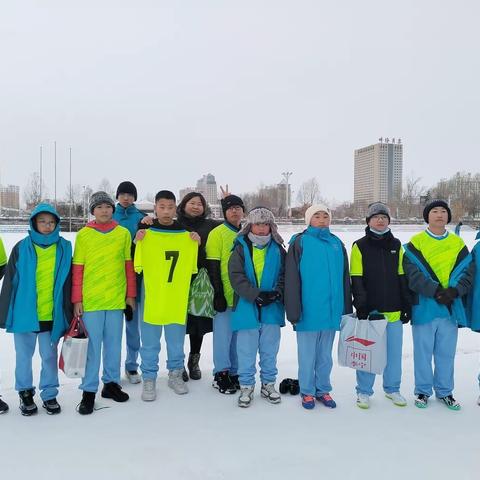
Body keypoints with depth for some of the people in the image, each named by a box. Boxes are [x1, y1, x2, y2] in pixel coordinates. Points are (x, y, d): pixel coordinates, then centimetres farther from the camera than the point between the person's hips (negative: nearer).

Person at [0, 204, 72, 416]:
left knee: (49, 356, 11)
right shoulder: (22, 248, -3)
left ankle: (49, 394, 27)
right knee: (24, 356, 13)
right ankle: (25, 392, 32)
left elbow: (68, 283, 5)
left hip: (52, 315, 0)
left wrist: (69, 314, 4)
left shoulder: (64, 247, 0)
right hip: (24, 313, 0)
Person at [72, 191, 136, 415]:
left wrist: (131, 294, 7)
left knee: (114, 344, 12)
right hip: (90, 299, -2)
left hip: (117, 298, 2)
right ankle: (89, 390, 14)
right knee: (92, 346, 3)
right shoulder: (84, 234, 0)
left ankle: (111, 383, 27)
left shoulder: (124, 233, 5)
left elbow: (128, 265, 8)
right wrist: (77, 299, -3)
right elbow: (77, 269, 0)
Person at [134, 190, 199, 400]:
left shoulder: (187, 234, 5)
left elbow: (192, 266, 11)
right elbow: (136, 266, -2)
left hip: (178, 297, 2)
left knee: (176, 339, 13)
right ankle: (149, 378, 21)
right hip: (151, 296, -2)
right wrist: (138, 242, -11)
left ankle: (175, 374, 31)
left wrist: (196, 245, 1)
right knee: (150, 341, 6)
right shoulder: (145, 232, -3)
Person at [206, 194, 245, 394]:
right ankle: (221, 374, 14)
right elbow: (213, 267, -10)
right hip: (224, 296, -5)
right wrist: (218, 293, -15)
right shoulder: (217, 234, -6)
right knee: (223, 335, 1)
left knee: (238, 335, 11)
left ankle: (234, 373, 22)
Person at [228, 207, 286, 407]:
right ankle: (246, 387, 21)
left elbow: (285, 275, 3)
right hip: (247, 307, -2)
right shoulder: (241, 248, -1)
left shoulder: (278, 249, 6)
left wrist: (276, 293, -16)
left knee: (270, 350, 13)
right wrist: (256, 295, -19)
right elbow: (236, 276, -10)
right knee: (246, 350, 6)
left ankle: (268, 384, 29)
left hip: (272, 309, 2)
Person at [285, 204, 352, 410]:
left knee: (325, 355, 16)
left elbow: (344, 278, 14)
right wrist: (293, 310, -11)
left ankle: (323, 389, 30)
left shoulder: (337, 243, 10)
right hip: (308, 311, -4)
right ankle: (307, 392, 22)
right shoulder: (300, 242, -3)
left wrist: (347, 309, 12)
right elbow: (292, 279, -7)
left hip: (331, 310, 4)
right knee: (307, 355, 7)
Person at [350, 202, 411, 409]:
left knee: (394, 352, 11)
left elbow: (402, 277, 12)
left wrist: (407, 305, 8)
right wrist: (361, 304, -13)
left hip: (394, 310, 4)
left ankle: (392, 389, 28)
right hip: (369, 310, -3)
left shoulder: (396, 245, 11)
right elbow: (356, 279, -4)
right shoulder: (360, 246, 0)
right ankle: (364, 391, 17)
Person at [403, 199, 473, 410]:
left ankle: (445, 391, 28)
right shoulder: (415, 243, -1)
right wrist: (435, 291, -20)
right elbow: (412, 273, -11)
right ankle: (423, 391, 22)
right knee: (423, 351, 7)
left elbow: (467, 271, 2)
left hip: (451, 307, 3)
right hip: (424, 307, -3)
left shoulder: (458, 243, 9)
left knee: (446, 352, 12)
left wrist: (454, 291, -15)